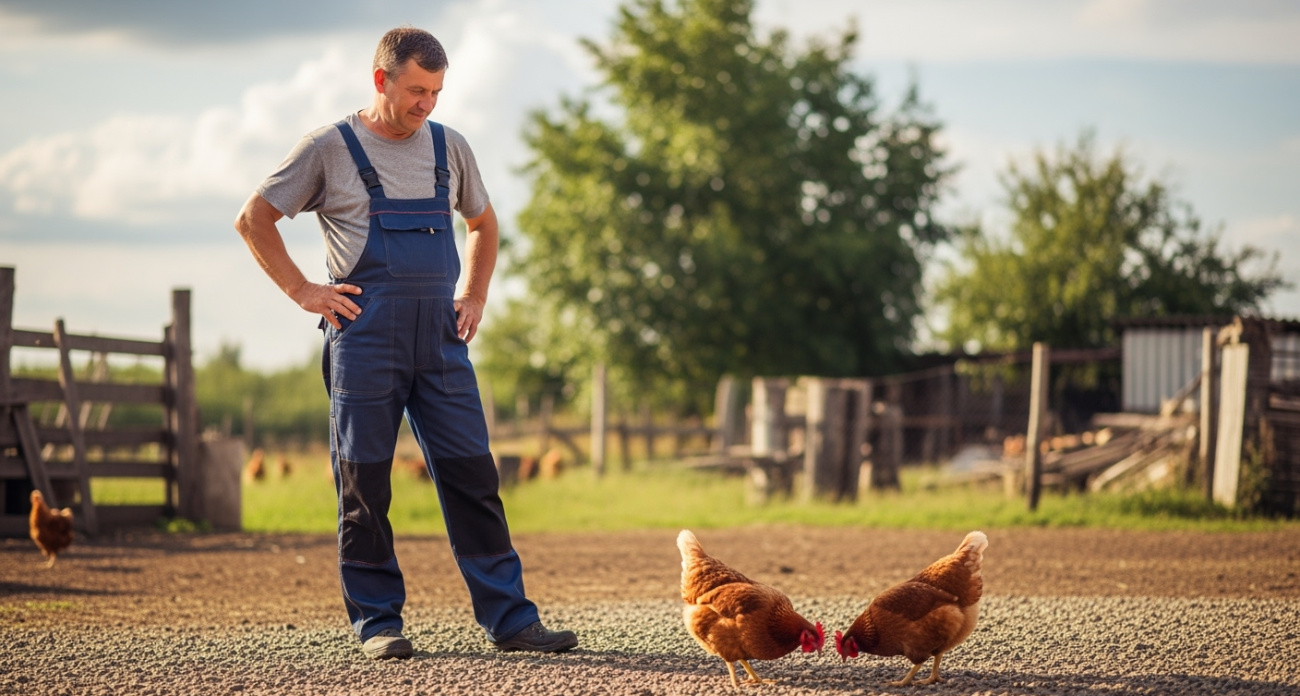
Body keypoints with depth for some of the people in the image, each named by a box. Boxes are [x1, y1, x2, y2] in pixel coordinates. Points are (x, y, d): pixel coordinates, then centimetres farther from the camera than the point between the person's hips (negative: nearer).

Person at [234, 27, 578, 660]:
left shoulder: (448, 148, 14)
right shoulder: (331, 149, 1)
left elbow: (483, 225, 30)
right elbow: (253, 220, 6)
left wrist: (474, 298, 17)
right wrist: (303, 291, -1)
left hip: (440, 337, 4)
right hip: (363, 336, -3)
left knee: (472, 476, -1)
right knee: (364, 483, -1)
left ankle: (509, 619, 1)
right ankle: (377, 622, 7)